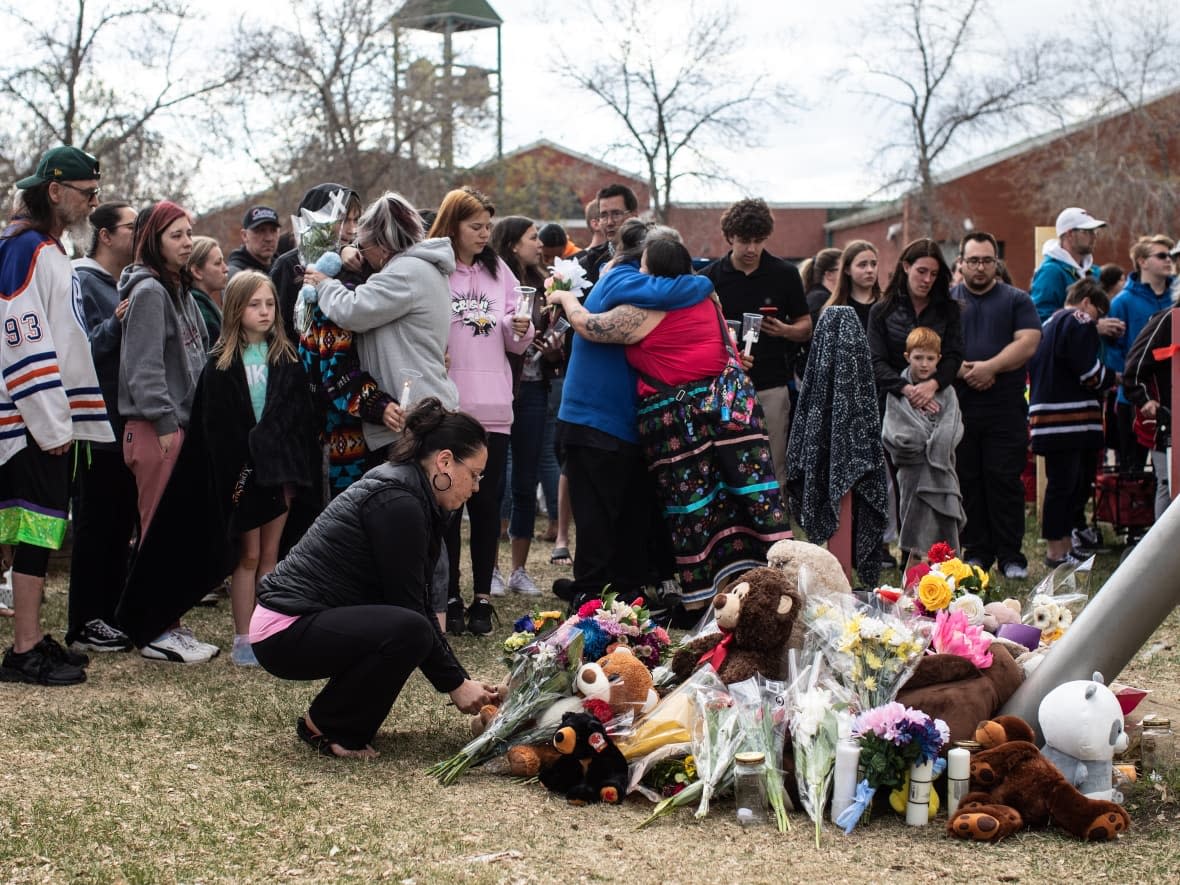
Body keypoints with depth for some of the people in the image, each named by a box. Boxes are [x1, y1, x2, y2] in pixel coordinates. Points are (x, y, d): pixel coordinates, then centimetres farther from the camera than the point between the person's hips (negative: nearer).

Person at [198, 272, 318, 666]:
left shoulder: (286, 358, 7)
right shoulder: (221, 363, -2)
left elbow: (300, 415, 3)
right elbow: (215, 426, -6)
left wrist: (301, 467, -6)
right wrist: (233, 472, -13)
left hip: (280, 466, 2)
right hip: (241, 470, -2)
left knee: (270, 553, 8)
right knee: (249, 555, 2)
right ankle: (243, 640, 8)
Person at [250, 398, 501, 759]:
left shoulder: (399, 486, 12)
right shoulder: (398, 502, -18)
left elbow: (417, 603, 15)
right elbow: (409, 606, -16)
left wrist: (461, 677, 12)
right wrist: (454, 684, -7)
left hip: (308, 618, 11)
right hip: (285, 634, -11)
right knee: (407, 631, -28)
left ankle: (346, 719, 15)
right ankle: (326, 726, -7)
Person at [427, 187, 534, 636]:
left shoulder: (498, 271, 13)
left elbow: (516, 344, 14)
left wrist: (520, 329, -6)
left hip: (492, 407, 4)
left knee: (486, 503, 5)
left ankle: (482, 599, 12)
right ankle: (449, 598, 11)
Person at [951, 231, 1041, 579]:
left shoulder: (1017, 300, 9)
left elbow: (1028, 343, -4)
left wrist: (989, 367, -15)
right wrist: (962, 370, -16)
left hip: (1006, 409, -1)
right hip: (958, 405, 1)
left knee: (1005, 481, -2)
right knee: (967, 482, 4)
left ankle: (1010, 556, 3)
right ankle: (976, 553, 12)